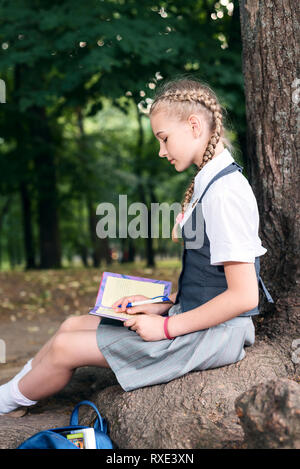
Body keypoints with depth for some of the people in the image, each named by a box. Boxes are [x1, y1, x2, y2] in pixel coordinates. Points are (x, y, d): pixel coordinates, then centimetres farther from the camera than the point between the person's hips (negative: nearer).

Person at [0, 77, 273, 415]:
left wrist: (167, 327, -18)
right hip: (193, 318, 9)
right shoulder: (206, 184, 10)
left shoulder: (226, 193, -21)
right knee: (73, 325, 11)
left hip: (214, 334, -9)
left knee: (65, 348, -5)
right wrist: (160, 306, 4)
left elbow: (244, 296, -24)